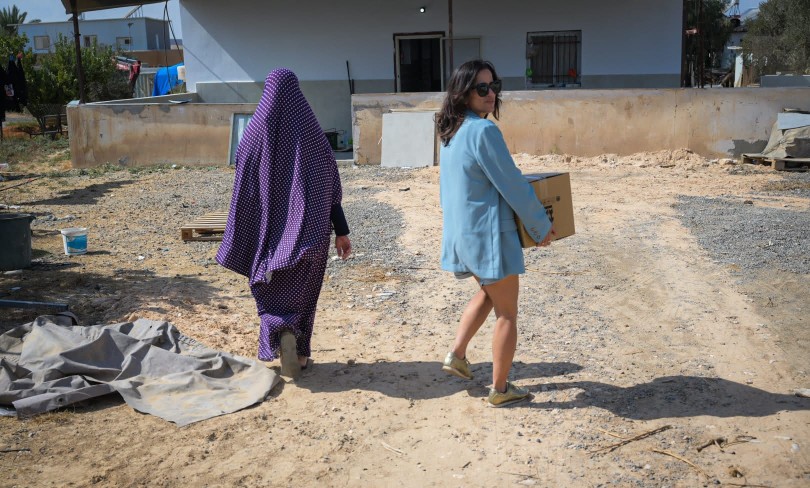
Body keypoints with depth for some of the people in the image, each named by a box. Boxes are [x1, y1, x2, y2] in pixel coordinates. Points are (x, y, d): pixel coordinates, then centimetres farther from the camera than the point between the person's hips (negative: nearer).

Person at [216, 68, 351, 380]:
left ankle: (282, 332, -10)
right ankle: (299, 355, 19)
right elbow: (330, 188, -6)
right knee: (301, 290, 16)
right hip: (308, 229, 1)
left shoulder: (255, 133, -7)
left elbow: (243, 192, -6)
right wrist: (341, 232, 0)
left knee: (272, 289, 16)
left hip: (270, 230, -1)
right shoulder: (311, 132, -6)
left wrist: (236, 242, 2)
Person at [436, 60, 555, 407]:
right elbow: (513, 185, -16)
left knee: (488, 292, 30)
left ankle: (456, 354, 24)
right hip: (488, 232, -9)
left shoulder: (451, 131, 7)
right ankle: (500, 390, 15)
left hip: (461, 231, 9)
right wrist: (541, 226, -5)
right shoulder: (483, 130, -20)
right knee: (507, 312, 6)